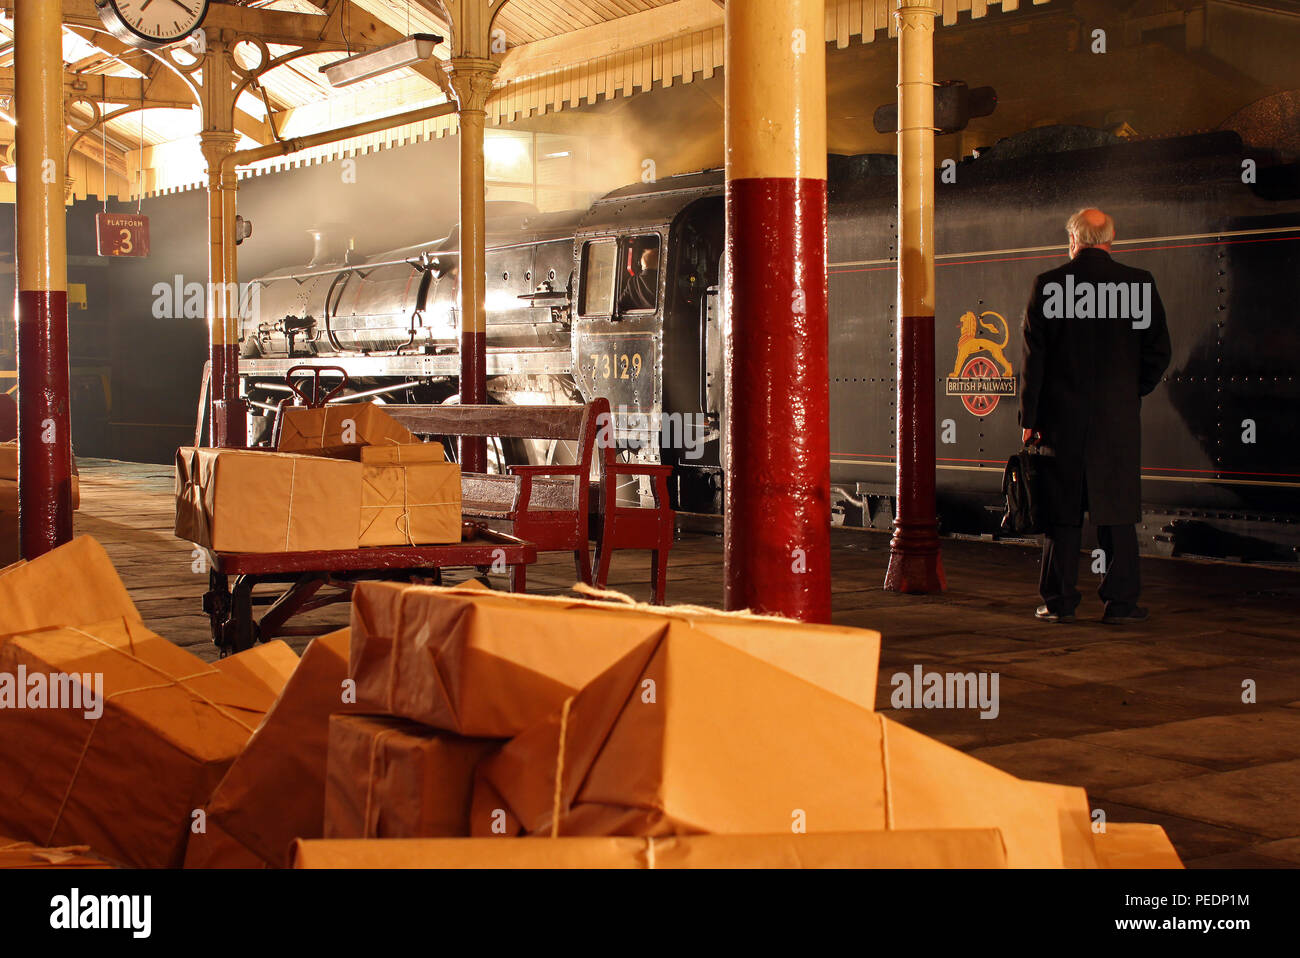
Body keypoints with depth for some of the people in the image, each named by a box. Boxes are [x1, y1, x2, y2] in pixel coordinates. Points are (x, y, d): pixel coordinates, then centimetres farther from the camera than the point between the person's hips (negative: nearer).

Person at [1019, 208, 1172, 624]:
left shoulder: (1048, 285, -3)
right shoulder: (1139, 283, -1)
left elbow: (1033, 358, -2)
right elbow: (1159, 351, 2)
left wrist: (1030, 418, 3)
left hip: (1062, 416, 0)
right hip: (1119, 416, 0)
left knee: (1062, 512, 6)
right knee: (1117, 511, 6)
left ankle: (1058, 601, 9)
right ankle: (1120, 601, 7)